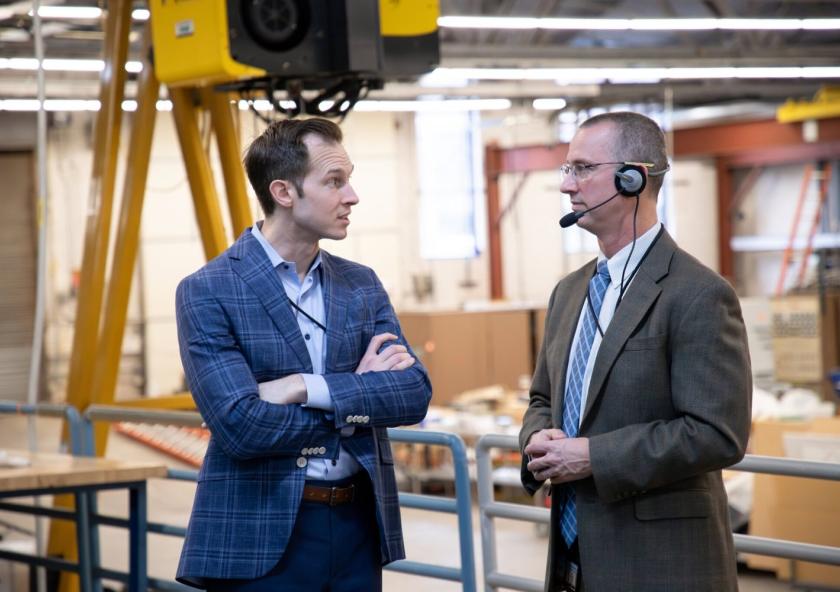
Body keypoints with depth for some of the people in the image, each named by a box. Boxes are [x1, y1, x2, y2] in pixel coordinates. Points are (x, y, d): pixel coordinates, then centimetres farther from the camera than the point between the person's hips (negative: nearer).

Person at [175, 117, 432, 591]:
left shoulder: (362, 285, 9)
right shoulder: (208, 293, -7)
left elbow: (415, 394, -3)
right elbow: (240, 426, -17)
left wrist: (307, 388, -16)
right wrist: (359, 395, -8)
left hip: (359, 528, 5)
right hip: (261, 536, -5)